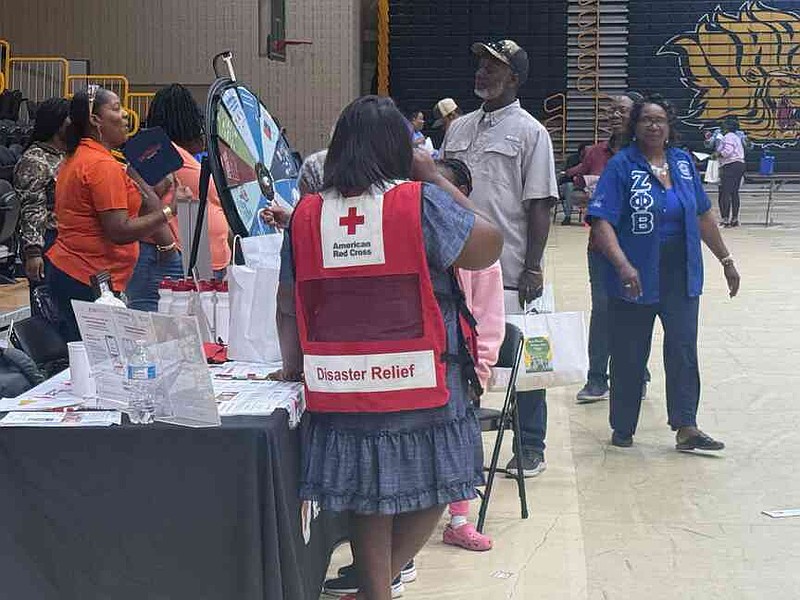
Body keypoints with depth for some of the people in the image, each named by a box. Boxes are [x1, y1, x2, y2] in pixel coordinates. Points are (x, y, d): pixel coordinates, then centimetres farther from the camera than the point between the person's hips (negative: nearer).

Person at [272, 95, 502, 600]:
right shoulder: (421, 202, -10)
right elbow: (488, 247, -1)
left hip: (342, 391, 4)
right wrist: (434, 177, 4)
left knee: (368, 498, 17)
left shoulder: (308, 213, 3)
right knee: (431, 485, 16)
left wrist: (293, 367, 21)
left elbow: (288, 308, 7)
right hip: (420, 388, -4)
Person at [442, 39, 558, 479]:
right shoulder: (458, 129, 12)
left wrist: (532, 269, -13)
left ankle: (531, 450, 15)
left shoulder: (530, 133, -4)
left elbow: (539, 206, -8)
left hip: (510, 272, -5)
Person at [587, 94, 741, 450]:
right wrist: (623, 265, -29)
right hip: (637, 279, -3)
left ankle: (686, 428, 2)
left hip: (681, 275, 4)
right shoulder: (622, 166, -8)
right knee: (629, 355, 6)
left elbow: (703, 217, 15)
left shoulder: (683, 163, 7)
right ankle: (622, 428, 19)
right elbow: (602, 222, -16)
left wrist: (726, 260, 17)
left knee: (683, 349, 0)